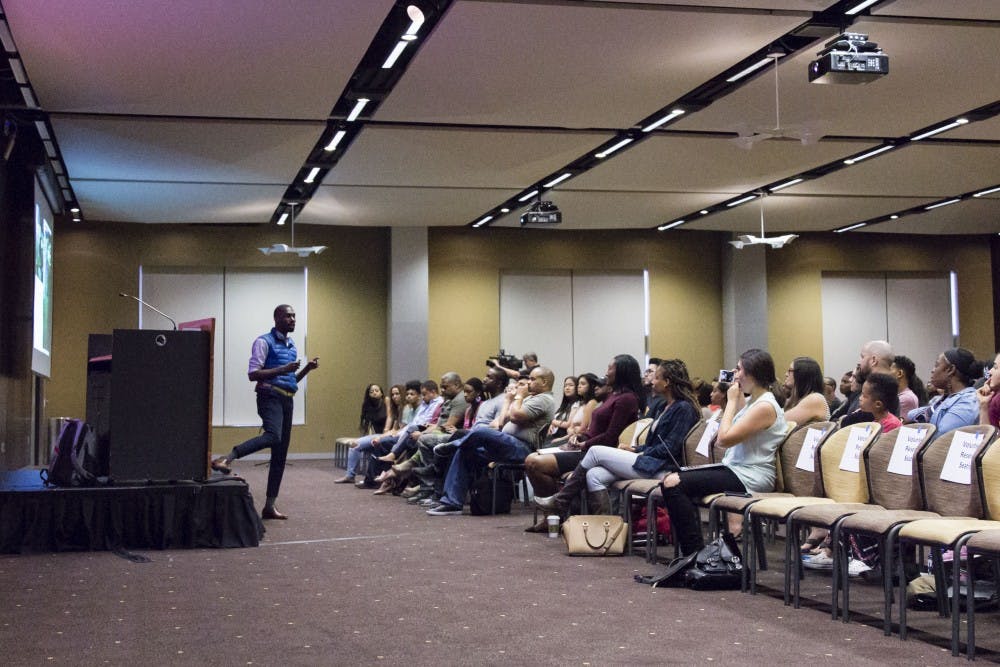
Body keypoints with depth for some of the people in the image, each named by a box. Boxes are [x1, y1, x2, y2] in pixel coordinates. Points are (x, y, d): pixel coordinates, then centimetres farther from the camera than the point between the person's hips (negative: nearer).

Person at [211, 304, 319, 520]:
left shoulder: (291, 346, 22)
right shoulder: (265, 342, -2)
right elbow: (253, 374, -11)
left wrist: (307, 369, 10)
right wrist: (282, 369, -17)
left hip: (287, 400, 8)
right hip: (270, 396, -8)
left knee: (280, 454, 5)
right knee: (273, 436, -35)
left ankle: (269, 506, 9)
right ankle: (226, 459, -35)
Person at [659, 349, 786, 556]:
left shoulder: (765, 406, -15)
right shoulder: (750, 401, 16)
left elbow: (724, 439, -19)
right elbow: (720, 440, 21)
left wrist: (732, 401, -8)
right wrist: (737, 400, 16)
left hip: (748, 477, -10)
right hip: (733, 468, 10)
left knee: (674, 484, -20)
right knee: (670, 480, 1)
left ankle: (695, 552, -13)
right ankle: (692, 551, 0)